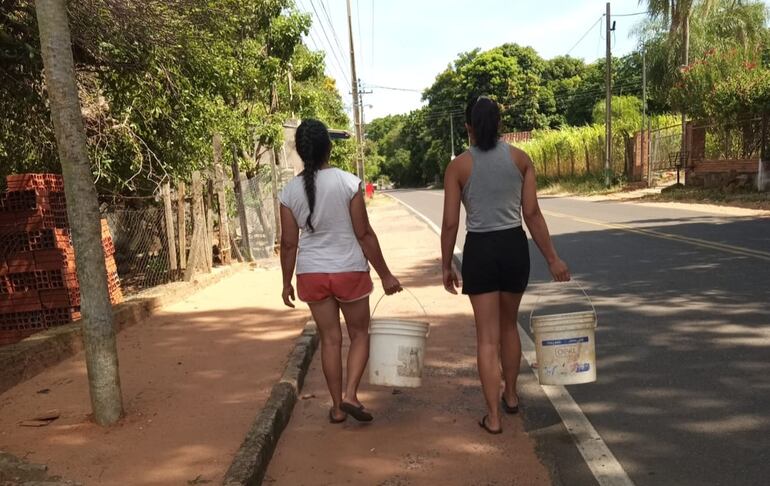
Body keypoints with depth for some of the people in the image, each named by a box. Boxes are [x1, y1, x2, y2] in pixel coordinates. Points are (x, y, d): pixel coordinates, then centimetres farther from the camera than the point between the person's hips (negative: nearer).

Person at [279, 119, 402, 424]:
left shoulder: (290, 190, -3)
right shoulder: (348, 183, -11)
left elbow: (289, 244, 0)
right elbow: (364, 234, -10)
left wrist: (286, 283, 11)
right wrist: (385, 274, -2)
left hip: (311, 273, 3)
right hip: (349, 271, -3)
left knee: (330, 339, 14)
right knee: (359, 334, 16)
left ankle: (338, 407, 22)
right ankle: (350, 395, 2)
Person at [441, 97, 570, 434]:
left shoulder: (458, 166, -5)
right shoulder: (520, 158, 0)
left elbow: (450, 223, -6)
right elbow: (532, 214, -3)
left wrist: (446, 267, 4)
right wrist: (552, 259, 2)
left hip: (479, 249, -2)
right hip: (514, 246, 3)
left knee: (488, 336, 6)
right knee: (509, 325, 23)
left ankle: (493, 416, 9)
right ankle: (511, 396, 37)